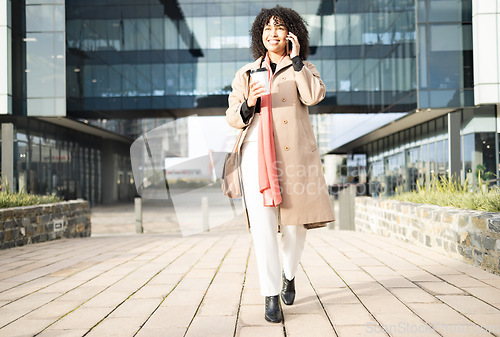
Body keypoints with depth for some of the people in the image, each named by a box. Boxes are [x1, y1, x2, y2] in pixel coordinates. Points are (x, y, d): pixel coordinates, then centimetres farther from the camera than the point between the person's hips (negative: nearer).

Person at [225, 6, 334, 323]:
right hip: (259, 155, 0)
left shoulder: (305, 69, 12)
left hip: (297, 155, 0)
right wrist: (248, 104, -12)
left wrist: (296, 59, -4)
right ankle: (272, 298, 0)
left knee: (294, 225, 5)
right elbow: (233, 117, 10)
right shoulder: (246, 73, 13)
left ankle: (289, 275, 35)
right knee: (263, 226, -9)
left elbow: (313, 96, -10)